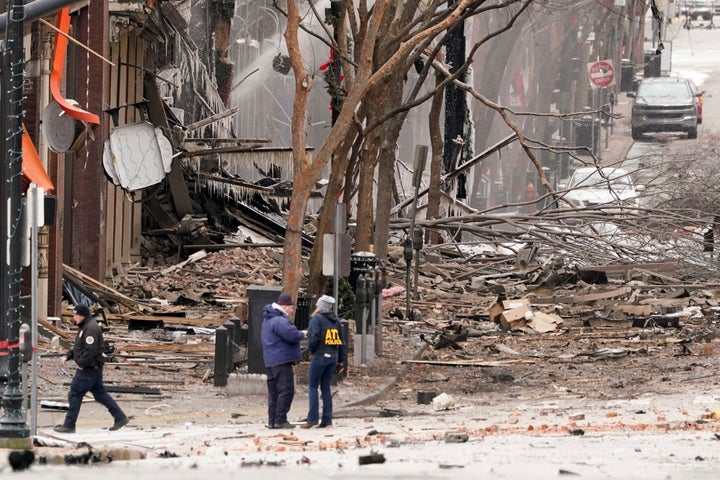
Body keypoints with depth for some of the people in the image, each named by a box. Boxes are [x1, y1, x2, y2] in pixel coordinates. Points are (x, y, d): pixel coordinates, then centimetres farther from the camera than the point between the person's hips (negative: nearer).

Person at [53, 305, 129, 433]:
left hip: (88, 369, -11)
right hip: (94, 369, 11)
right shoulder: (85, 327, 15)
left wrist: (81, 363, -17)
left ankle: (69, 425, 1)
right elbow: (79, 347, 24)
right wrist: (68, 356, 12)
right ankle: (120, 418, 17)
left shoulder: (91, 329, -19)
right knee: (100, 394, 15)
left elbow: (91, 350, -27)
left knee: (75, 395, -4)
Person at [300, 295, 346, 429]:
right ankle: (327, 419, 7)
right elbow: (341, 342, 13)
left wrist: (311, 351, 2)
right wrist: (341, 361, 17)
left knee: (312, 387, 0)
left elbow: (313, 338, -18)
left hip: (319, 356, -6)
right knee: (326, 388, 11)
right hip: (333, 357, 6)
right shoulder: (336, 321, 11)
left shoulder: (317, 319, -8)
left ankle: (312, 419, -7)